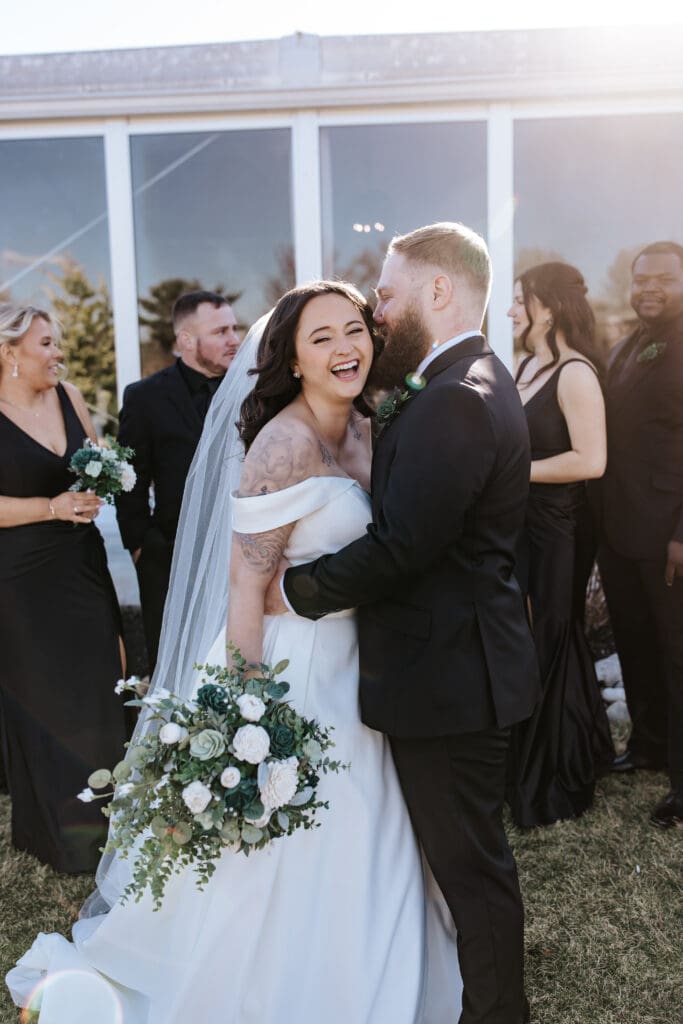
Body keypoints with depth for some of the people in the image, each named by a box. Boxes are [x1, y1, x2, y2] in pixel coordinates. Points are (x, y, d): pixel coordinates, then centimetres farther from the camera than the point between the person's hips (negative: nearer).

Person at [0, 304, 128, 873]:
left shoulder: (67, 396, 4)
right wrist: (51, 507, -20)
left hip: (83, 566, 5)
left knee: (96, 688, 9)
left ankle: (101, 817, 26)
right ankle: (57, 831, 25)